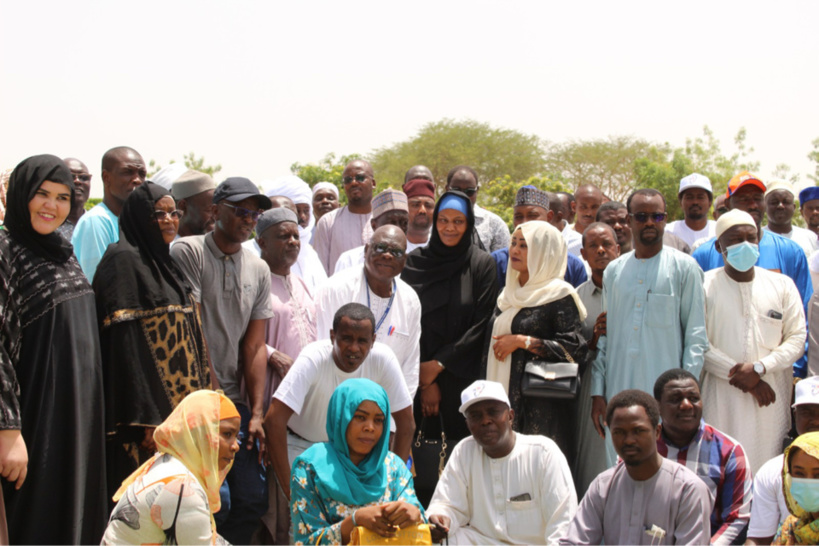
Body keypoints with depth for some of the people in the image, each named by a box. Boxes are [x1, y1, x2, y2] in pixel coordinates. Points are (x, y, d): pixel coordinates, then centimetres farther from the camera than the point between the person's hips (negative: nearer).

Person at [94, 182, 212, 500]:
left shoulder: (167, 264, 17)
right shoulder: (125, 261, -9)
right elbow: (125, 343, -17)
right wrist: (145, 419, -22)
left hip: (180, 410, 9)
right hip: (150, 411, -8)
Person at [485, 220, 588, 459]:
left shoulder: (558, 295, -6)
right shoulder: (509, 294, 16)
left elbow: (575, 349, -14)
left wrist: (522, 341, -13)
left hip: (541, 405, -7)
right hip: (504, 398, 7)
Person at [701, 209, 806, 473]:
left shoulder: (782, 285, 10)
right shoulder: (704, 285, 2)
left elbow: (797, 339, 5)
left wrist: (759, 368, -11)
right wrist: (742, 377, -10)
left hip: (772, 396, 2)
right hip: (722, 398, -2)